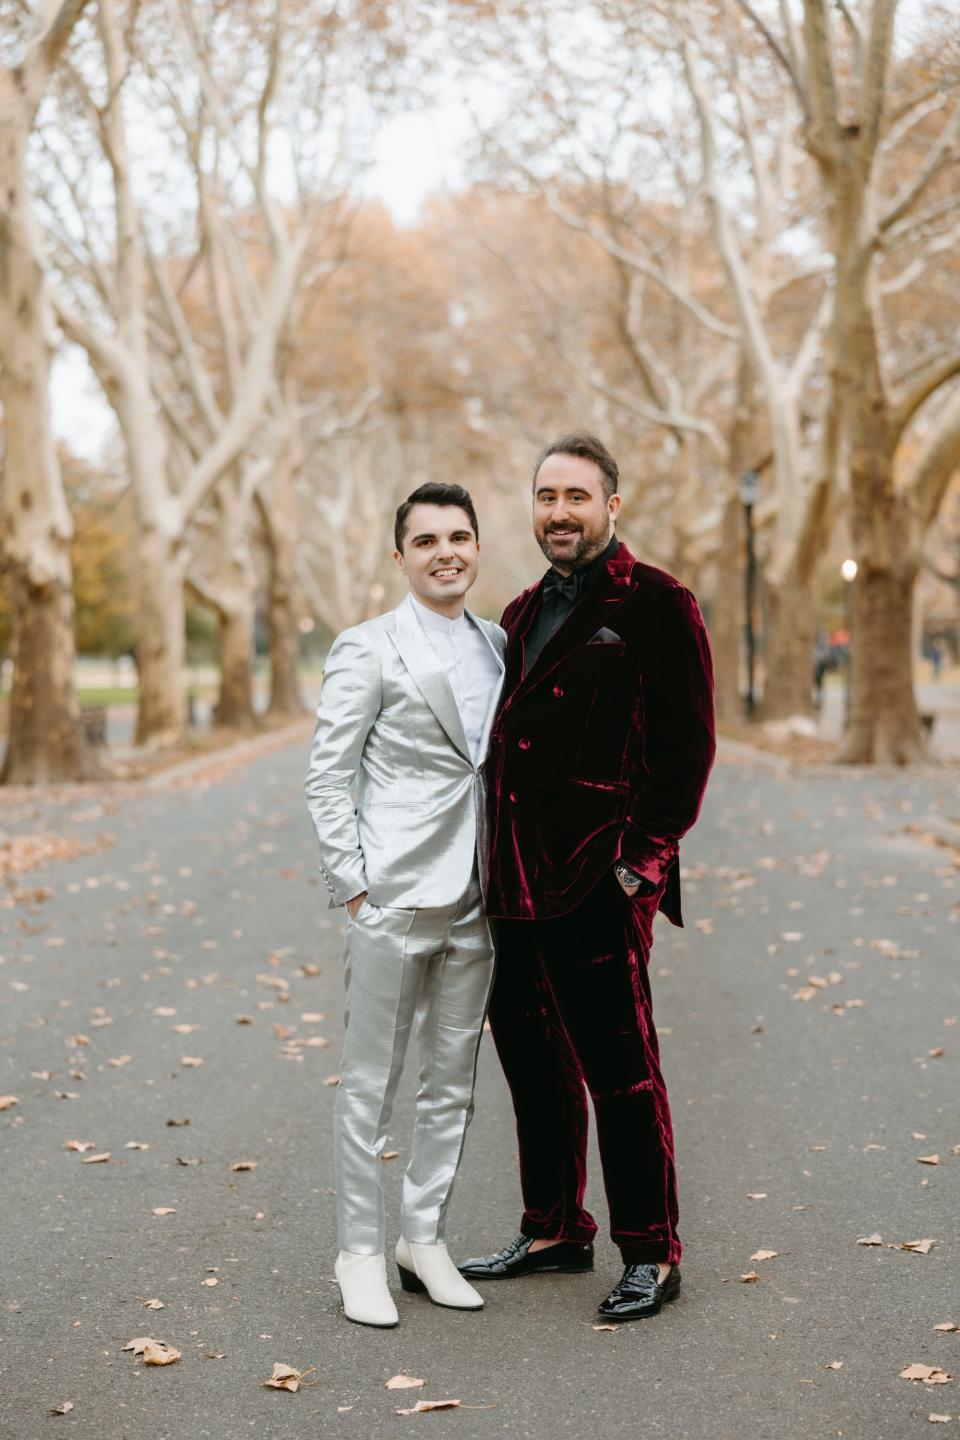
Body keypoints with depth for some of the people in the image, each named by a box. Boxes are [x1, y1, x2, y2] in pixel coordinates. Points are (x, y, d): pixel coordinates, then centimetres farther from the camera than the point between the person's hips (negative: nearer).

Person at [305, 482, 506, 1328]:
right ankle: (361, 1253, 12)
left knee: (453, 1083, 12)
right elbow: (327, 777, -6)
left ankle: (425, 1240, 24)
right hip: (394, 899, -5)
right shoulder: (369, 649, -4)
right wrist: (351, 885, -11)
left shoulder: (499, 646, 12)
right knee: (371, 1084, 1)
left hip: (474, 902, 6)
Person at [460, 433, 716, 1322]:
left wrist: (644, 854, -14)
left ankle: (651, 1254, 11)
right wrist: (493, 861, 14)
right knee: (533, 1059, 15)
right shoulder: (524, 615, 17)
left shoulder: (656, 607, -5)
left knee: (620, 1071, -2)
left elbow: (686, 741, -9)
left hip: (599, 884, -8)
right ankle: (554, 1232, 29)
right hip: (517, 883, 8)